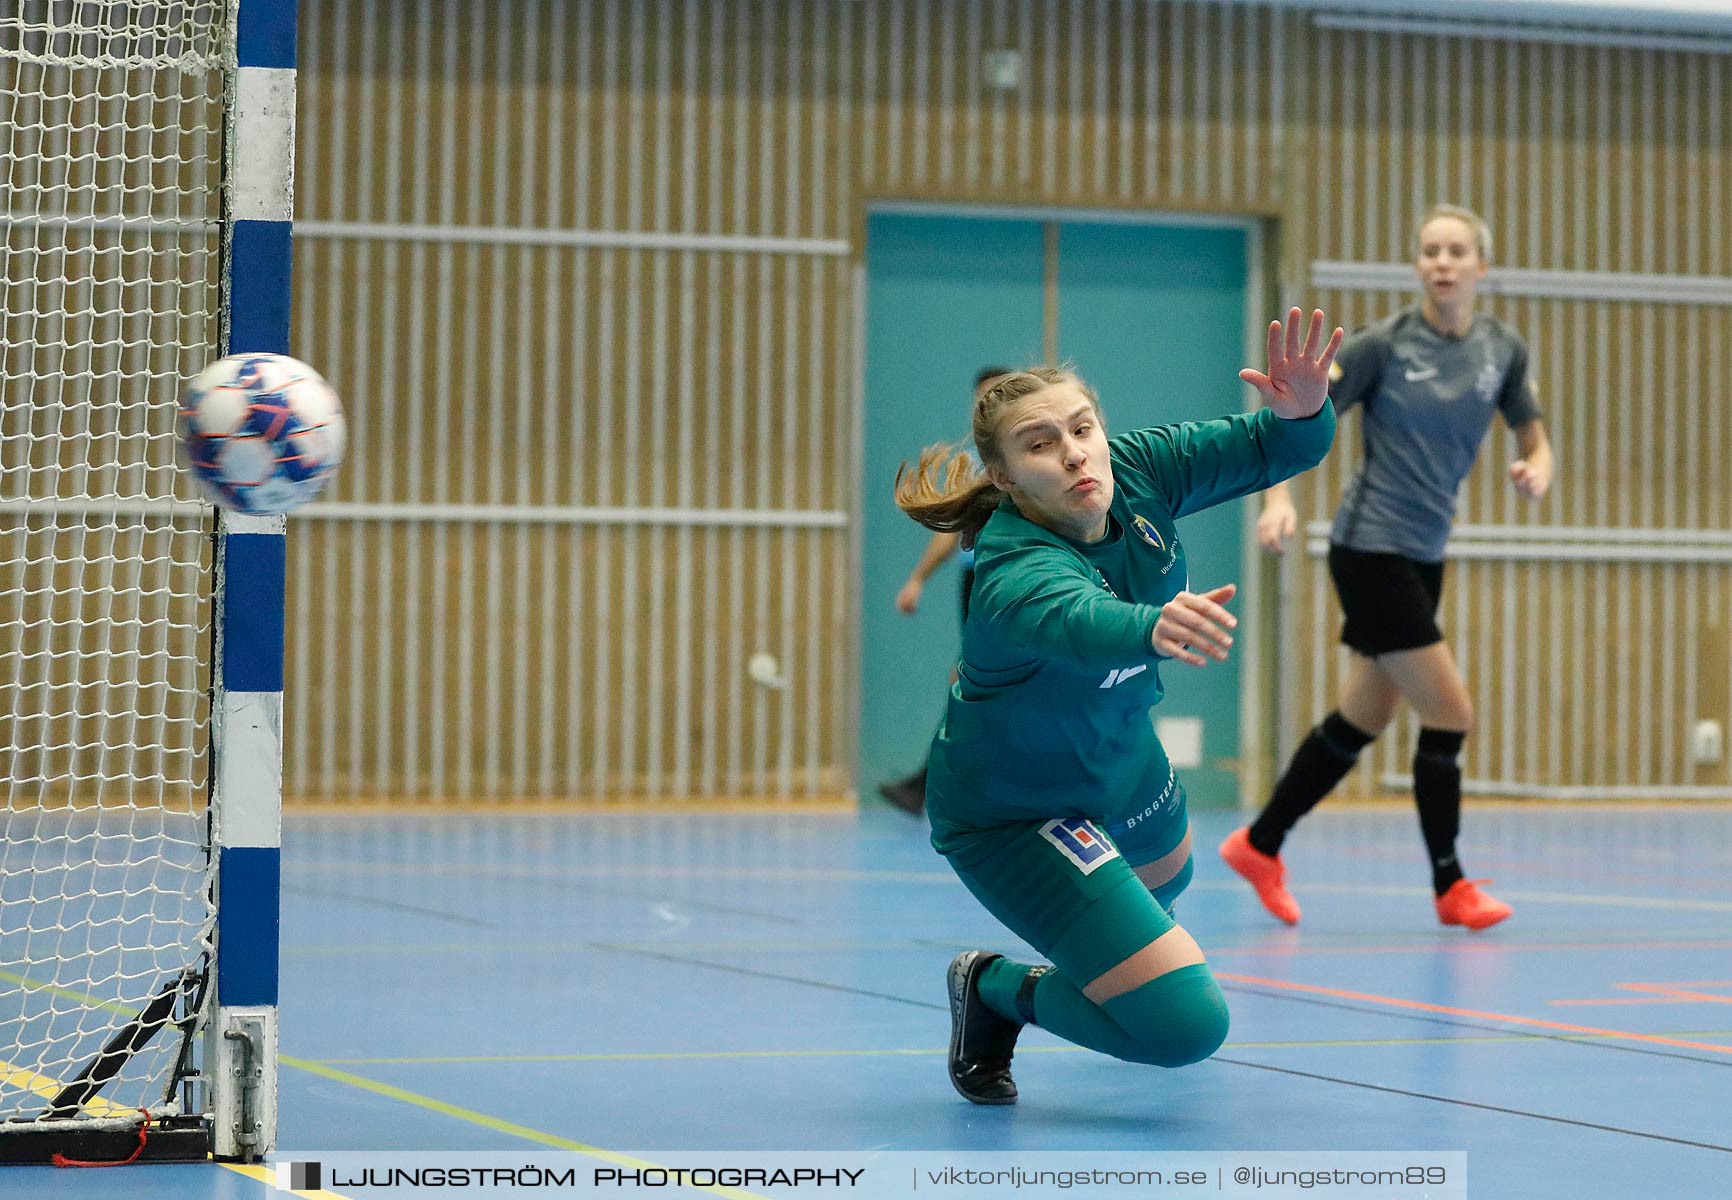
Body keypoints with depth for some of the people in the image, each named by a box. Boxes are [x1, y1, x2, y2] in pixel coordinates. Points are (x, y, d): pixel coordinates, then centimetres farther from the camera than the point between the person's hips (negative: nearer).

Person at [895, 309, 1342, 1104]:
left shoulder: (1135, 471, -22)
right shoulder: (1013, 576, -41)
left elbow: (1278, 449, -15)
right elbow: (1082, 623, -63)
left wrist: (1303, 407, -40)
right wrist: (1156, 630, -86)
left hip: (1117, 754, 8)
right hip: (1013, 811, -8)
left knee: (1166, 876, 39)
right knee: (1183, 1027, -16)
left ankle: (1097, 964, 74)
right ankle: (996, 992, 10)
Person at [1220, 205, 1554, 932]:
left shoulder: (1502, 350, 4)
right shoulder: (1384, 345, -11)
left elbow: (1533, 439, 11)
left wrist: (1536, 471, -12)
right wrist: (1279, 498, -26)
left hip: (1423, 557, 7)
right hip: (1370, 550, -7)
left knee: (1362, 721, 14)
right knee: (1450, 714, -8)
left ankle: (1259, 845, 29)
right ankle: (1450, 886, 6)